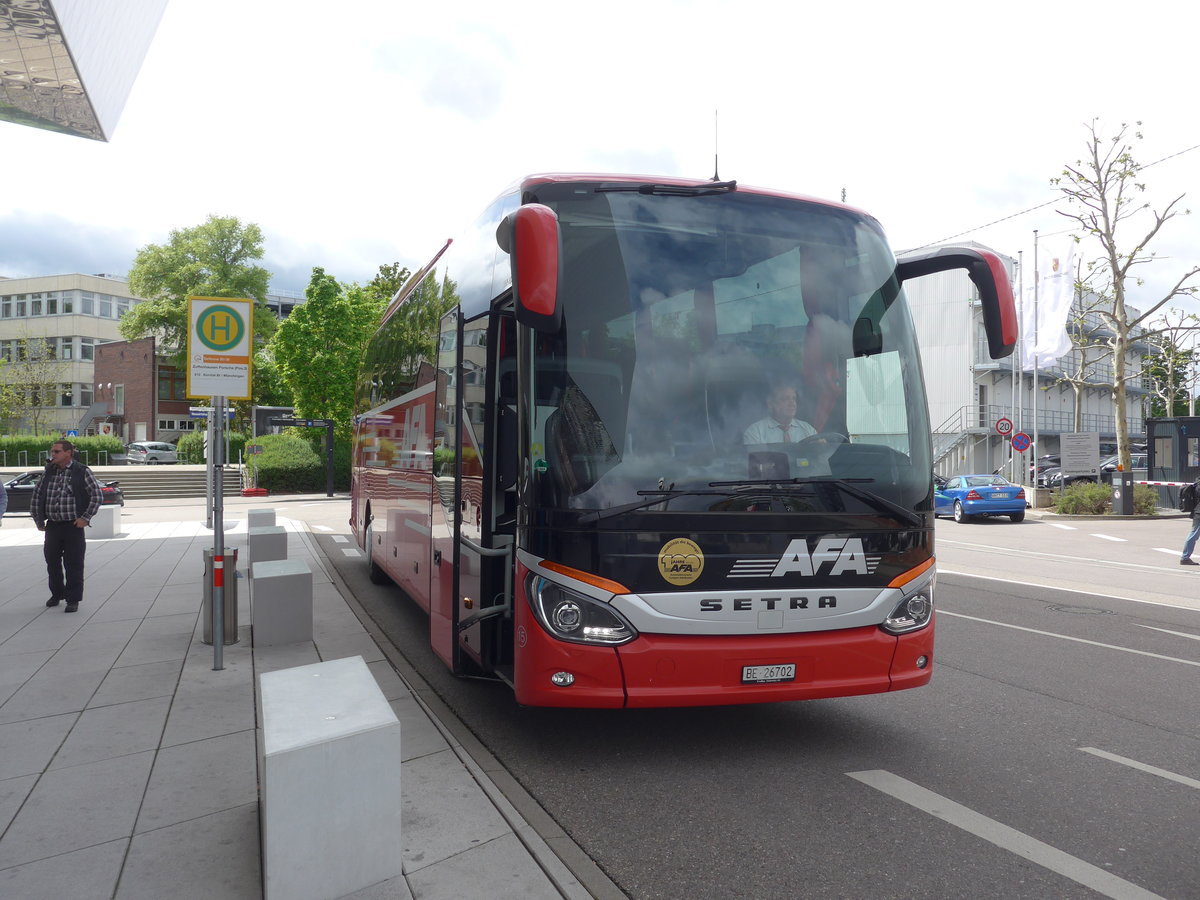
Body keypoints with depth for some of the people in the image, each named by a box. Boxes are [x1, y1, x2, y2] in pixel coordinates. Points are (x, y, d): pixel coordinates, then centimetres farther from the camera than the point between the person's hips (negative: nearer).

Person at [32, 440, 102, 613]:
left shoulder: (82, 472, -5)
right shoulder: (49, 473, 9)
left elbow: (97, 495, -5)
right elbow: (37, 496, 17)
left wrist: (85, 518, -9)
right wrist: (38, 520, 13)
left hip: (74, 526, -5)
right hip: (52, 525, 5)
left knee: (73, 564, -2)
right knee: (52, 562, 13)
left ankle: (73, 599, 6)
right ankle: (56, 594, 31)